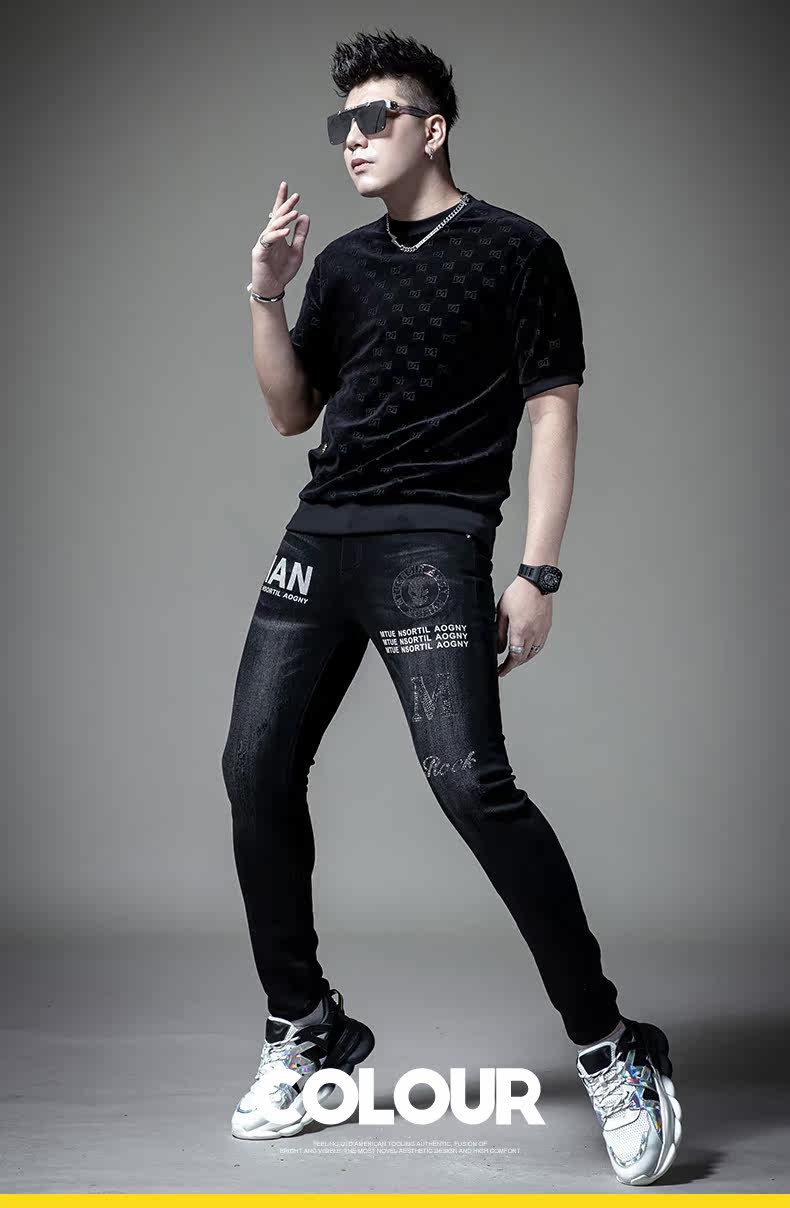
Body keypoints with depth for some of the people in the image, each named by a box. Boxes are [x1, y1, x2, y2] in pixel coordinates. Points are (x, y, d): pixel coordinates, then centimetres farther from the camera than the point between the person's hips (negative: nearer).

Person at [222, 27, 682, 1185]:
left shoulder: (516, 251, 2)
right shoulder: (344, 263, 18)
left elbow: (553, 410, -2)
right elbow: (292, 412, 18)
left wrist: (537, 574, -10)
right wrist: (267, 294, 3)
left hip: (434, 544, -7)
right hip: (319, 538, 7)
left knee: (469, 781, -20)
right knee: (256, 767, 2)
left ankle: (611, 1049, -8)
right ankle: (304, 1029, 17)